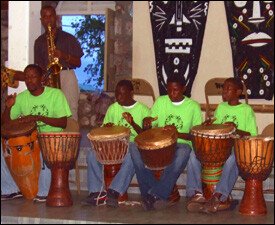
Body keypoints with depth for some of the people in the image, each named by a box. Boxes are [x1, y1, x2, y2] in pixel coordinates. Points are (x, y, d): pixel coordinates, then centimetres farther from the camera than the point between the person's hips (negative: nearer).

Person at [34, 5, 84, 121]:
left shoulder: (69, 38, 7)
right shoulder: (39, 41, 16)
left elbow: (78, 63, 5)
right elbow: (39, 65, 16)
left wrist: (64, 56, -12)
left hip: (67, 76, -2)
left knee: (70, 112, -12)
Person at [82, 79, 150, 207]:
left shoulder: (143, 110, 1)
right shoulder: (113, 108, 12)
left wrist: (133, 123, -22)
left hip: (134, 143, -4)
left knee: (131, 157, -40)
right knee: (92, 154, -24)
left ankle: (113, 192, -35)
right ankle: (96, 192, -23)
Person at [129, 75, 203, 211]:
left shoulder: (193, 106, 0)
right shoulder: (160, 101, 8)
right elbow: (149, 130, 10)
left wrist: (178, 133, -21)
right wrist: (146, 123, -15)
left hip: (181, 144, -3)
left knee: (183, 152, -40)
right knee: (135, 149, -27)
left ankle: (154, 195, -34)